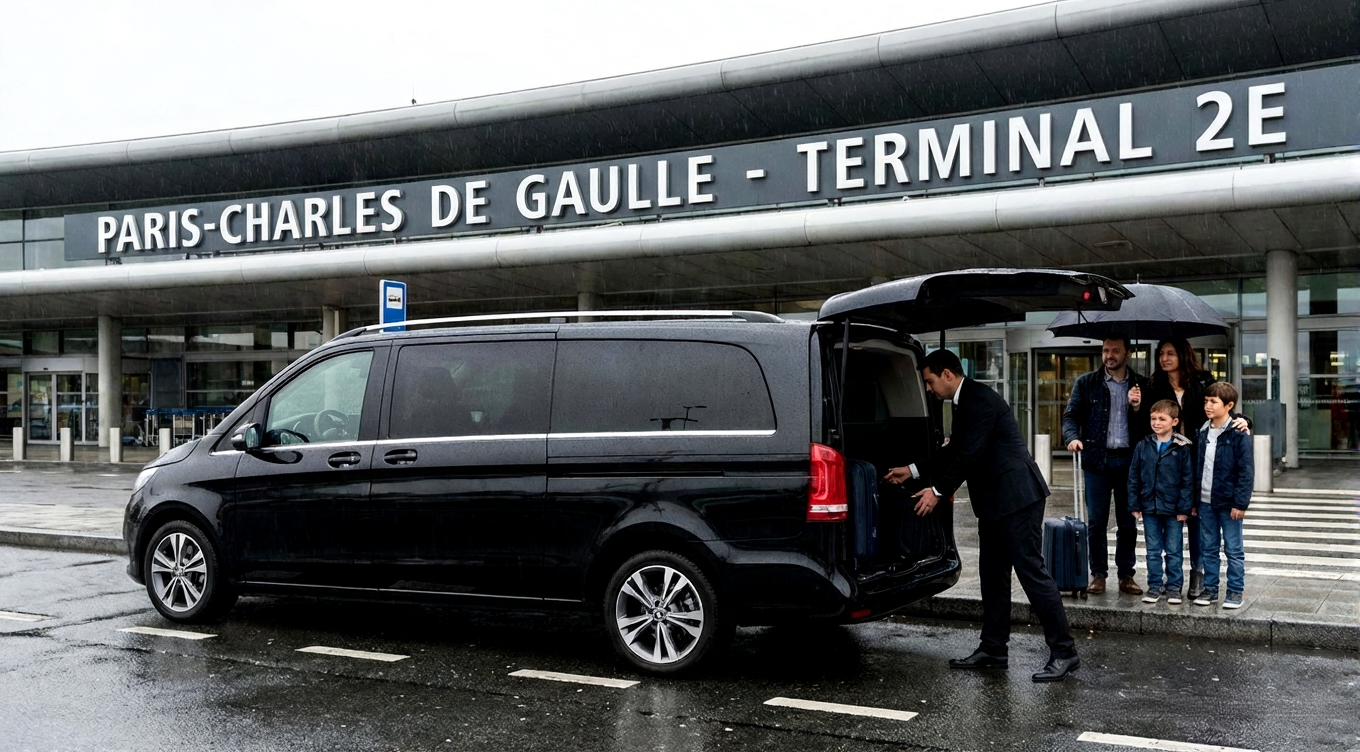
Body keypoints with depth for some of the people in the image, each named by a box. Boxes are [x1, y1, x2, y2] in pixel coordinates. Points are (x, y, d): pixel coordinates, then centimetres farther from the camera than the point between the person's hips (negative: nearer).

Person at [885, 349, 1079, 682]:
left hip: (1016, 497, -11)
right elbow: (955, 450, 23)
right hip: (994, 502, 11)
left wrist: (938, 491, -13)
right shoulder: (965, 403, 15)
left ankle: (1064, 651, -2)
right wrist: (912, 471, 23)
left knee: (1032, 572, -8)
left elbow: (970, 453, -20)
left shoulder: (980, 400, -16)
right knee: (992, 575, 13)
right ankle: (993, 649, 20)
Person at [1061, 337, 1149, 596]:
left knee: (1128, 523, 6)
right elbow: (1071, 416, 4)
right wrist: (1072, 437, -14)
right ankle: (1098, 574, 10)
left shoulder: (1141, 385, 8)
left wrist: (1138, 408, -12)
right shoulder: (1086, 383, 7)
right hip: (1097, 460, -1)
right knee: (1096, 521, 2)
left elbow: (1150, 424, 5)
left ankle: (1126, 575, 14)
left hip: (1129, 460, 1)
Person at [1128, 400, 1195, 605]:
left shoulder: (1183, 447, -6)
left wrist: (1184, 508, -9)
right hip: (1149, 507, 3)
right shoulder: (1143, 446, 3)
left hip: (1173, 509, -3)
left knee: (1173, 551, 7)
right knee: (1153, 551, 10)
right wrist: (1135, 505, 1)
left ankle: (1174, 587, 17)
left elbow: (1188, 479, -5)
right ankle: (1155, 586, 19)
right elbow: (1134, 476, 5)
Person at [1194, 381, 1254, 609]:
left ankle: (1235, 592, 12)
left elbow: (1246, 470, -11)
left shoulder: (1238, 434, -11)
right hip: (1206, 501, 6)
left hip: (1228, 502, -6)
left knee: (1234, 550, 3)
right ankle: (1210, 588, 21)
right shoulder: (1203, 432, 8)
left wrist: (1240, 503, -15)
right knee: (1208, 548, 12)